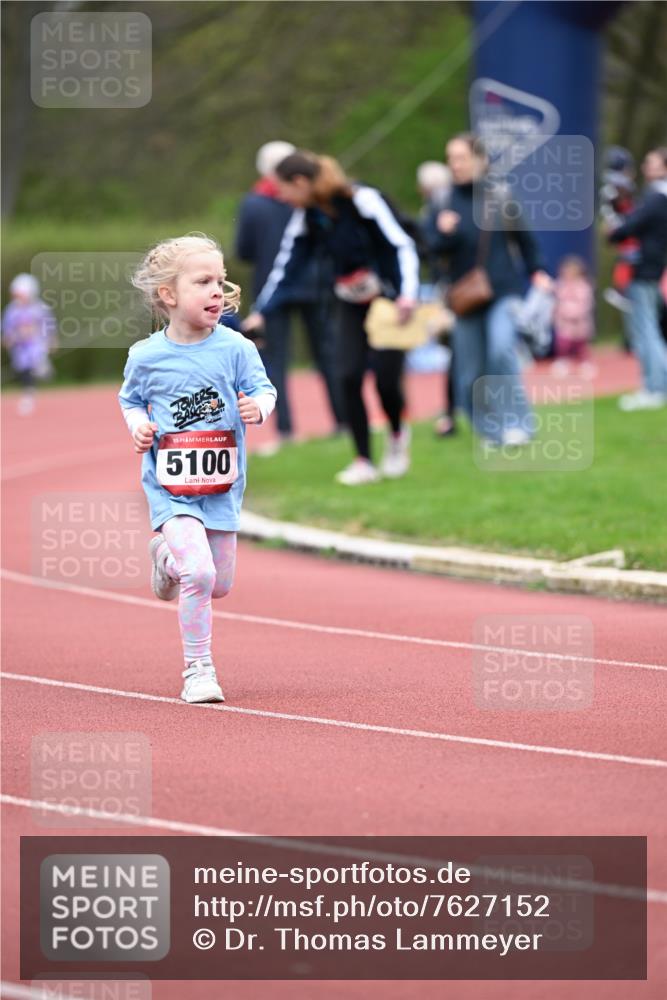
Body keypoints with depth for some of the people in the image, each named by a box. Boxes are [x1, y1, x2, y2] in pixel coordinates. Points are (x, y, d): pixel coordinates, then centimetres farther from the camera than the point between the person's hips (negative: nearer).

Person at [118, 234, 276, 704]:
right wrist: (138, 426, -9)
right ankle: (198, 669, -4)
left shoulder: (235, 348, -7)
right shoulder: (146, 356, -6)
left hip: (222, 486, 3)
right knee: (199, 573, -21)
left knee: (219, 584, 13)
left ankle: (169, 557, 47)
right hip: (170, 486, -3)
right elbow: (131, 399, 11)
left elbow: (263, 389, 0)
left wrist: (257, 406, -22)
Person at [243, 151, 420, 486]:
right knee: (349, 378, -7)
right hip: (351, 304, 5)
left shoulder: (362, 200, -21)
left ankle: (397, 434, 21)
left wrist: (407, 294, -31)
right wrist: (260, 312, -9)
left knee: (385, 376, -10)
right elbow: (286, 267, -1)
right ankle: (363, 461, 1)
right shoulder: (305, 217, -4)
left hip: (389, 298, -5)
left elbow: (402, 245, -20)